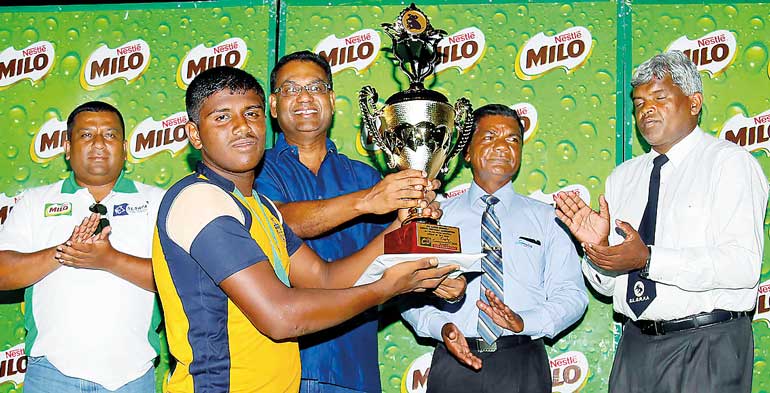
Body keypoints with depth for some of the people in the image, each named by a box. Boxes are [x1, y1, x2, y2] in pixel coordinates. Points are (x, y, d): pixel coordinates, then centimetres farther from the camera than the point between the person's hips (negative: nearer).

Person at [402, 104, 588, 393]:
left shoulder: (545, 218, 9)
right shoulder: (437, 216, 8)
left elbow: (572, 295, 1)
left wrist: (524, 322, -16)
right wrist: (440, 326, -16)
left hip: (524, 368, 0)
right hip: (454, 364, 0)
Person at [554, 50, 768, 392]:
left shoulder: (731, 163, -5)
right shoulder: (622, 177, 12)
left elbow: (742, 266, -18)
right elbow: (608, 285, 13)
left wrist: (648, 259, -23)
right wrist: (598, 248, -8)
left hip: (707, 347, -5)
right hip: (636, 346, 5)